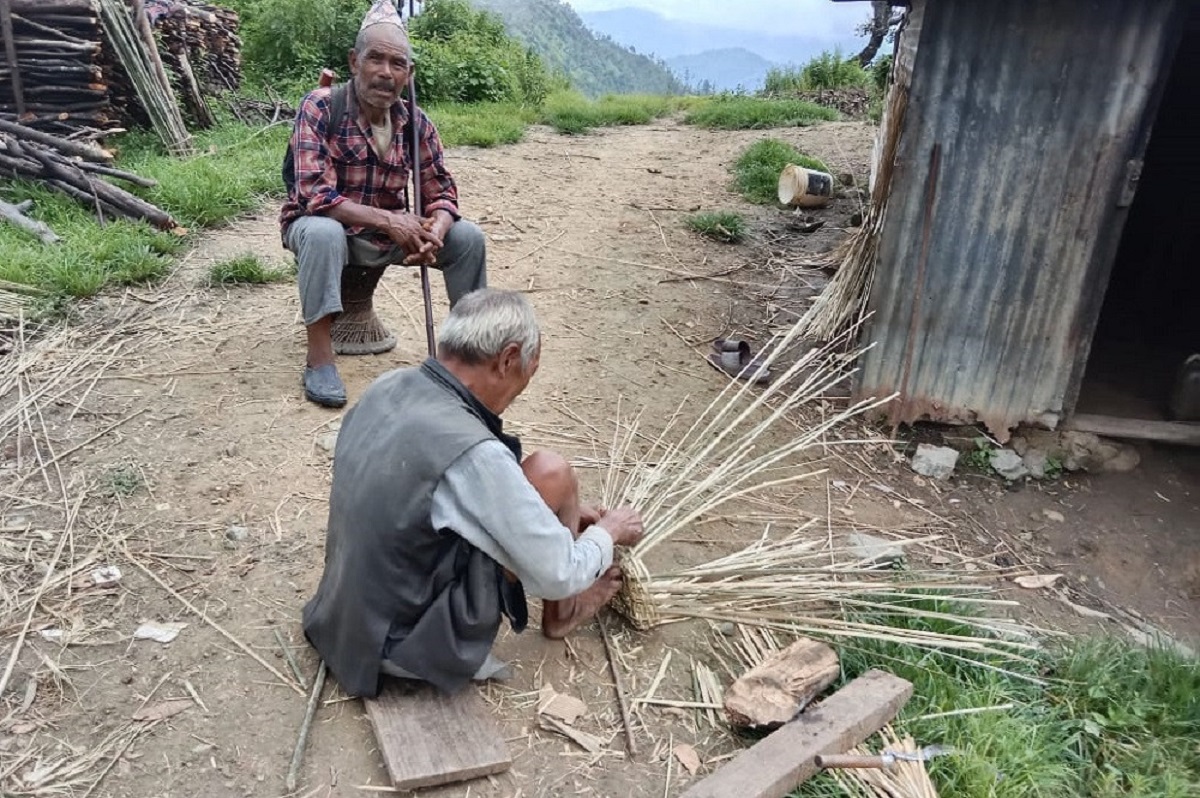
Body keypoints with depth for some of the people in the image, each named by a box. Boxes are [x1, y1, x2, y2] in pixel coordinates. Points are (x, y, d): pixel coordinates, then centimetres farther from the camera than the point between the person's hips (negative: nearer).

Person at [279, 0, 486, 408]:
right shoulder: (320, 107, -20)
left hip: (388, 232, 4)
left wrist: (433, 233, -26)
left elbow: (442, 192, -3)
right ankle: (319, 360, -28)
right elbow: (315, 196, -29)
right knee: (323, 233, -39)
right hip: (323, 225, -4)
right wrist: (389, 220, -35)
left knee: (467, 236, -10)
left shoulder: (416, 123, -6)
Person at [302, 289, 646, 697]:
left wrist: (557, 511, 17)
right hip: (407, 647, -8)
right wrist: (609, 531, 2)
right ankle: (563, 611, 16)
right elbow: (559, 576, -18)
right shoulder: (472, 454, -30)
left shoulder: (387, 387, -5)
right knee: (550, 474, -8)